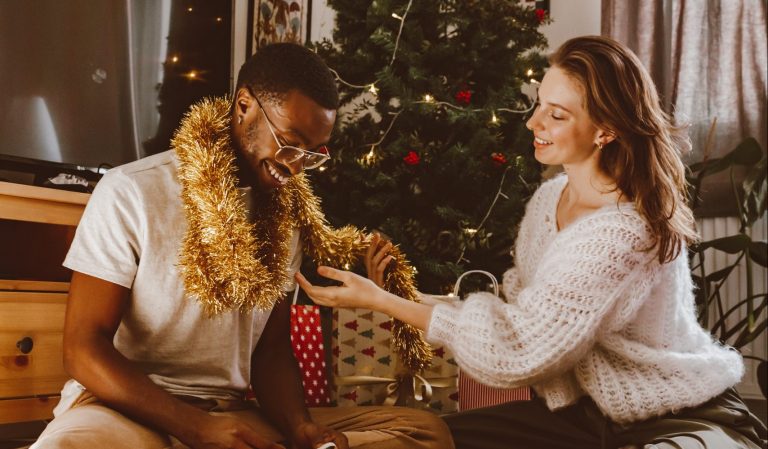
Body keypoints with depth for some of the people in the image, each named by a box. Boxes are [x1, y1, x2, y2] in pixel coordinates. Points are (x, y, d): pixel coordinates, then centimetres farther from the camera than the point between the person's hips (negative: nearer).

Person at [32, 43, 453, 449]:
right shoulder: (131, 192, -9)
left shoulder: (288, 216, 8)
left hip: (231, 413, 6)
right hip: (124, 407, -5)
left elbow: (272, 347, 12)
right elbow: (84, 348, -11)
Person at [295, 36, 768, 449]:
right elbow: (523, 311, 4)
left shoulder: (625, 231, -29)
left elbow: (514, 349, -27)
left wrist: (380, 300, -22)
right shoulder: (549, 197, -1)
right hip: (595, 407, 7)